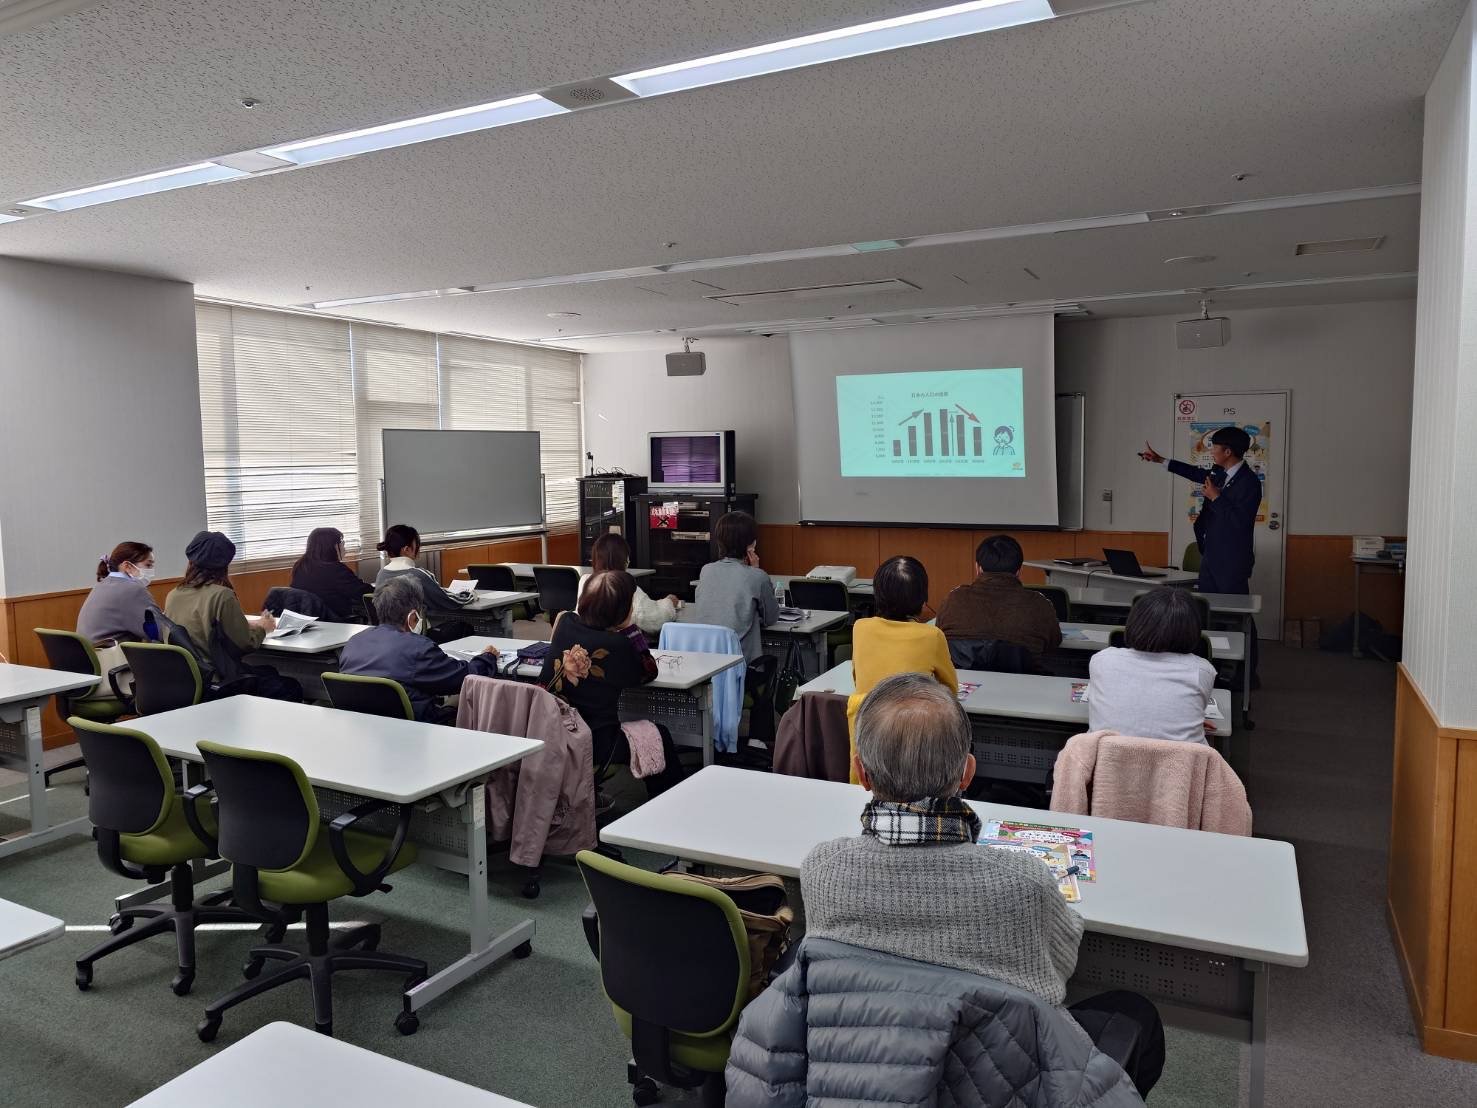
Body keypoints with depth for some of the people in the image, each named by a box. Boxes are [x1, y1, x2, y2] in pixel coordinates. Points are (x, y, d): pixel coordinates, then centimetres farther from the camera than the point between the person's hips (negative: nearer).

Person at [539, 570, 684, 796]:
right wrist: (628, 627, -5)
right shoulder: (617, 645, -20)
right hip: (594, 745, -6)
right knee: (660, 737, 20)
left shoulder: (565, 622, -5)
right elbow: (648, 673, -1)